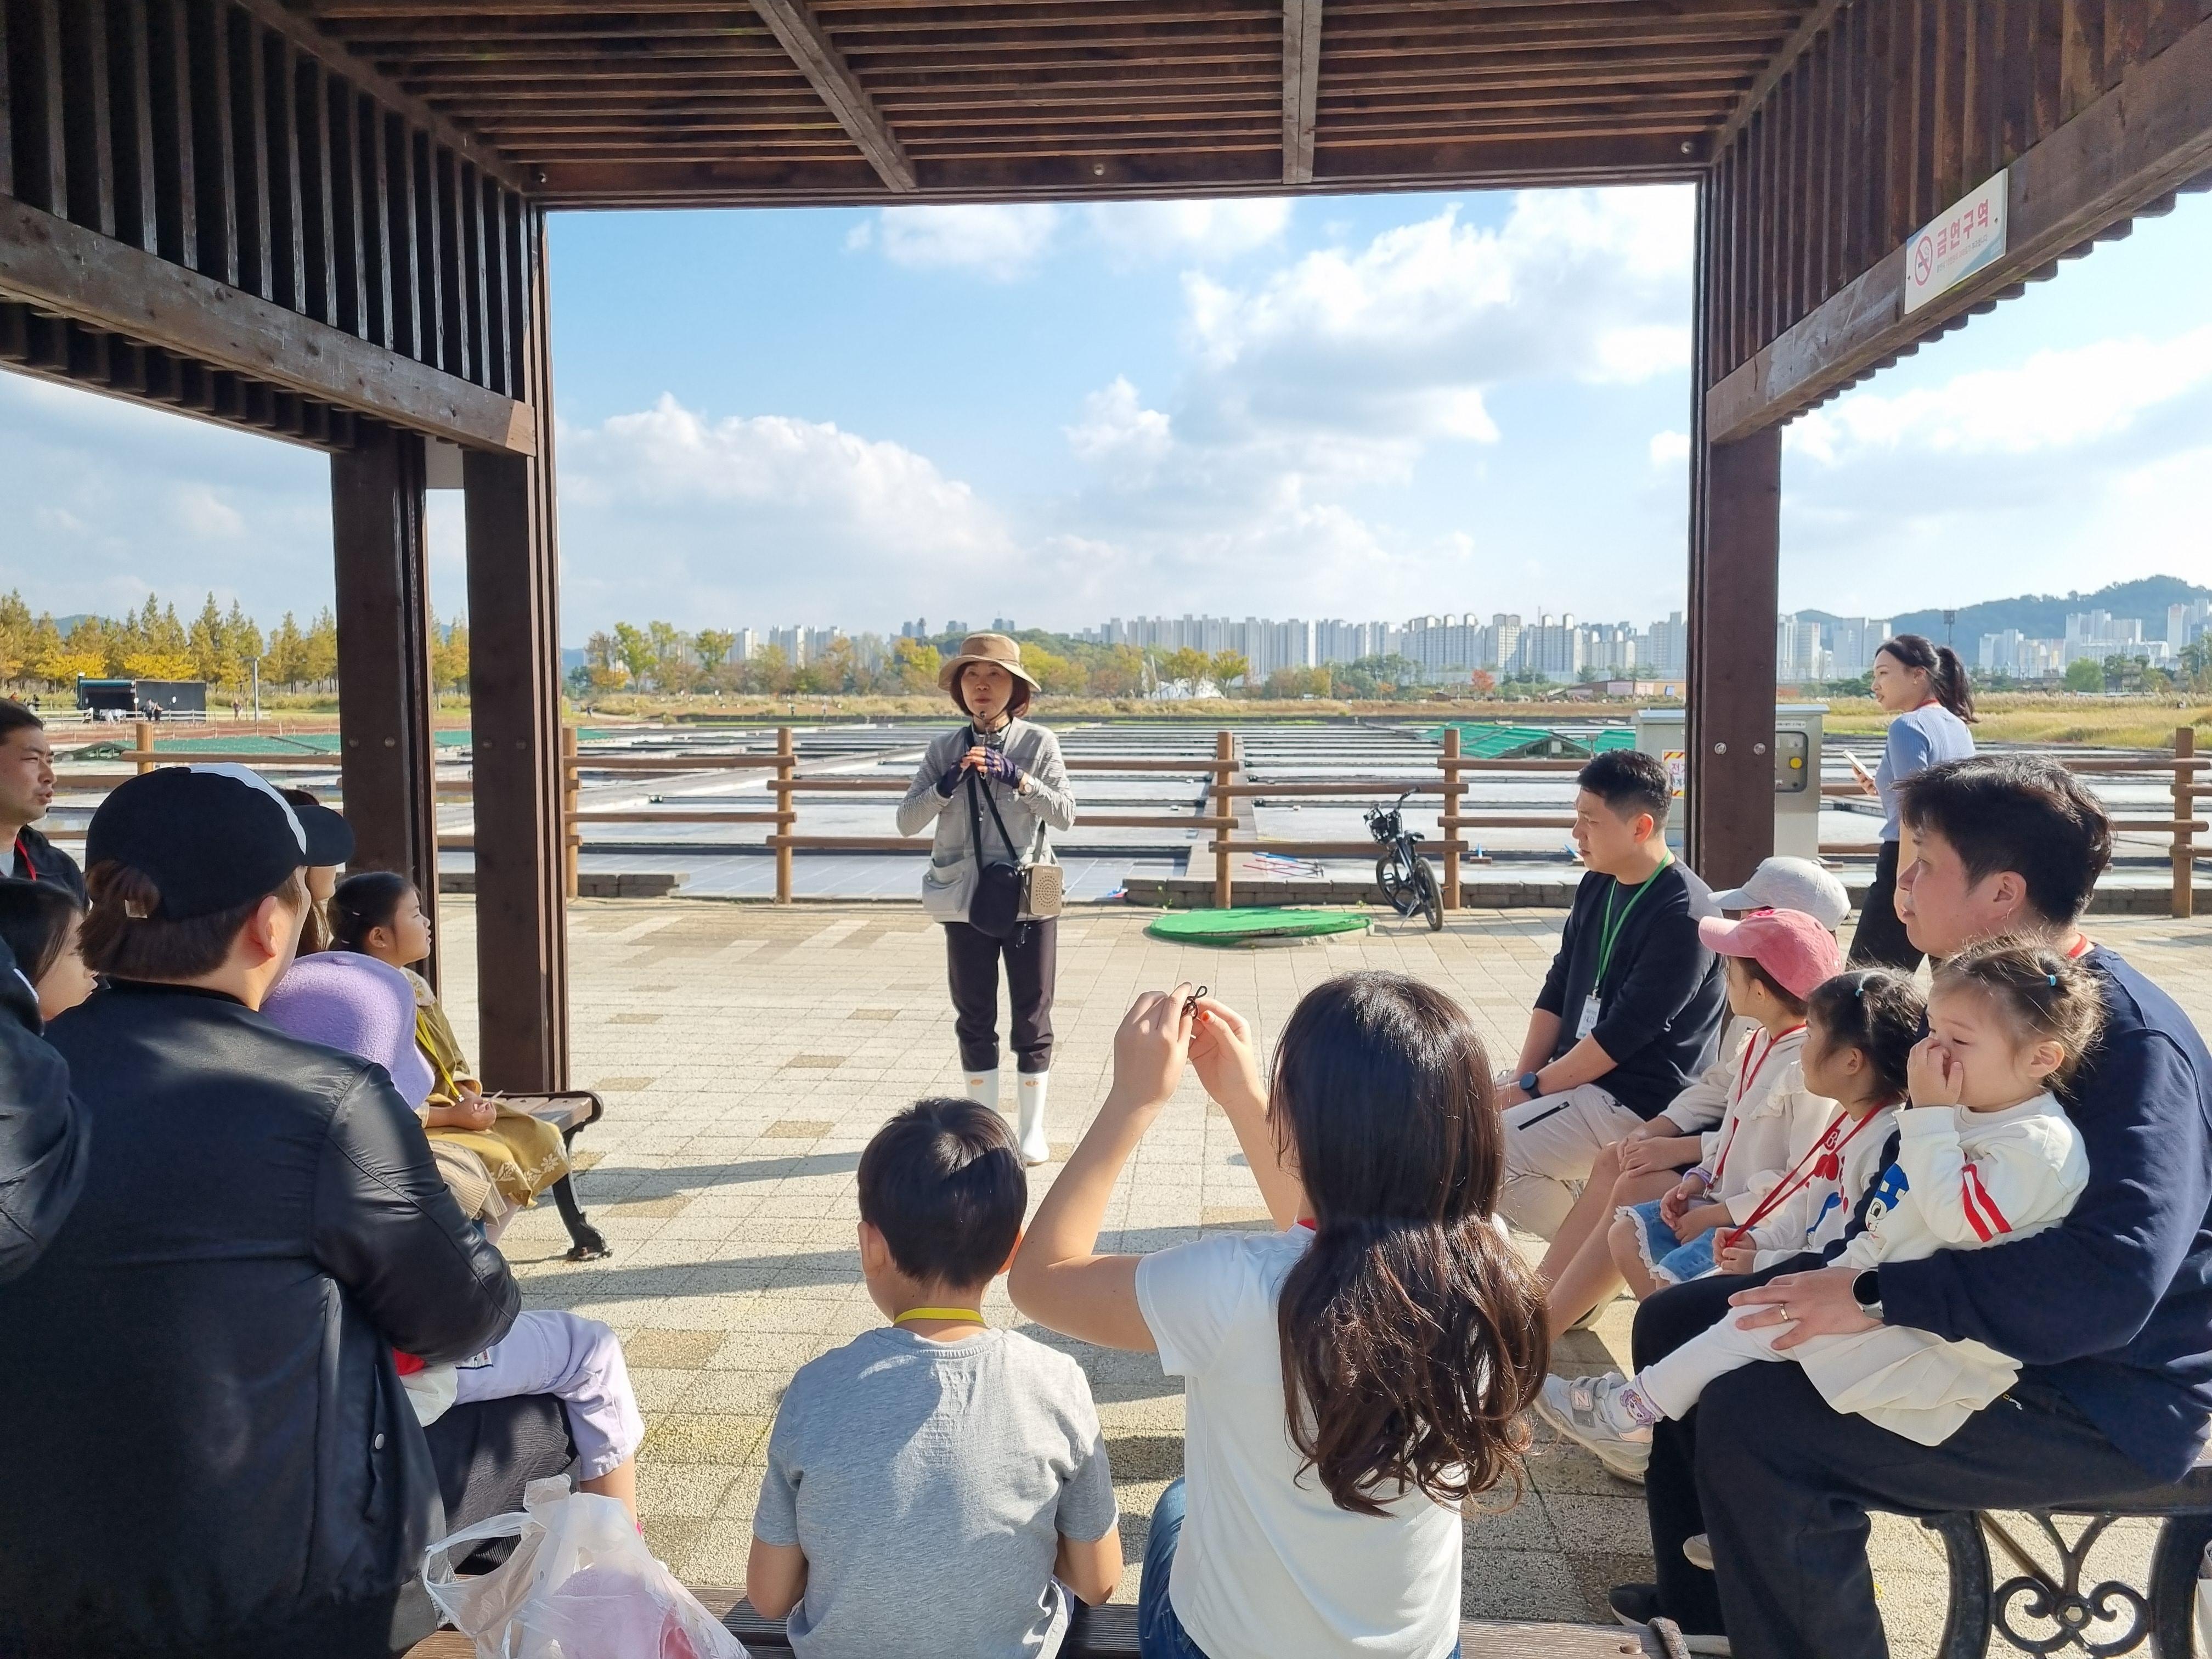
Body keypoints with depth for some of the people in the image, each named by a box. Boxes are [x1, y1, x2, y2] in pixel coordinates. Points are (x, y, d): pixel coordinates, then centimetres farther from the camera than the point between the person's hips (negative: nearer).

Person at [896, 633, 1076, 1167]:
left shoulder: (1038, 743, -2)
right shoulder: (944, 751, 2)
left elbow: (1065, 814, -8)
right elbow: (907, 821, -2)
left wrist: (1017, 779, -20)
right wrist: (947, 783, -18)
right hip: (965, 900, 2)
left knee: (1032, 1017, 6)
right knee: (974, 1018, 9)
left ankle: (1033, 1127, 19)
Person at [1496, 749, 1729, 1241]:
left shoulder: (1683, 915, -20)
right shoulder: (1596, 887, 7)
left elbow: (1624, 1033, -21)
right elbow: (1557, 991, 9)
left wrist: (1533, 1088, -14)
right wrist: (1522, 1080, -2)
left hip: (1638, 1102, -9)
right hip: (1574, 1075, 9)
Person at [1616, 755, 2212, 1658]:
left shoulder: (2131, 1043, -24)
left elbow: (2107, 1285, -37)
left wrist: (1877, 1297, -34)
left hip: (2102, 1394, -9)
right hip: (1962, 1320, 10)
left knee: (1754, 1420, -28)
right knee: (1675, 1323, 8)